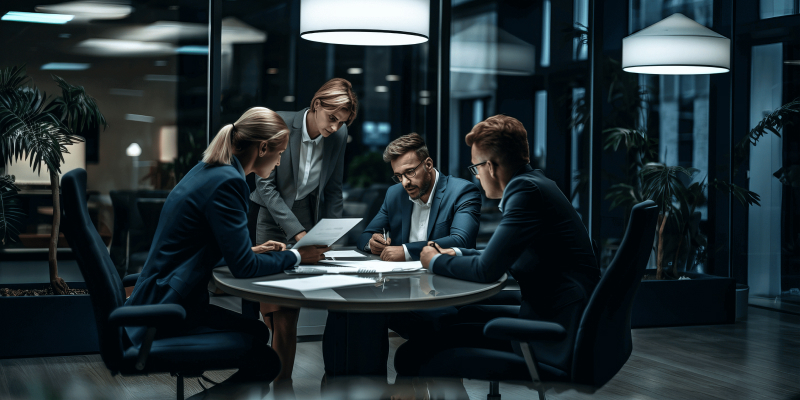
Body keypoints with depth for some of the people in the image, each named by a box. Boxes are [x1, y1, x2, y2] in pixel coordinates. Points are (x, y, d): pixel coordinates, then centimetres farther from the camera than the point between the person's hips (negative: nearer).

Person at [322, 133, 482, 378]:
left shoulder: (463, 192, -3)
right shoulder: (394, 194, 17)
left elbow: (461, 242, -19)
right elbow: (365, 236, 22)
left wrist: (407, 251, -28)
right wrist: (372, 242, -4)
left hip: (443, 297, -6)